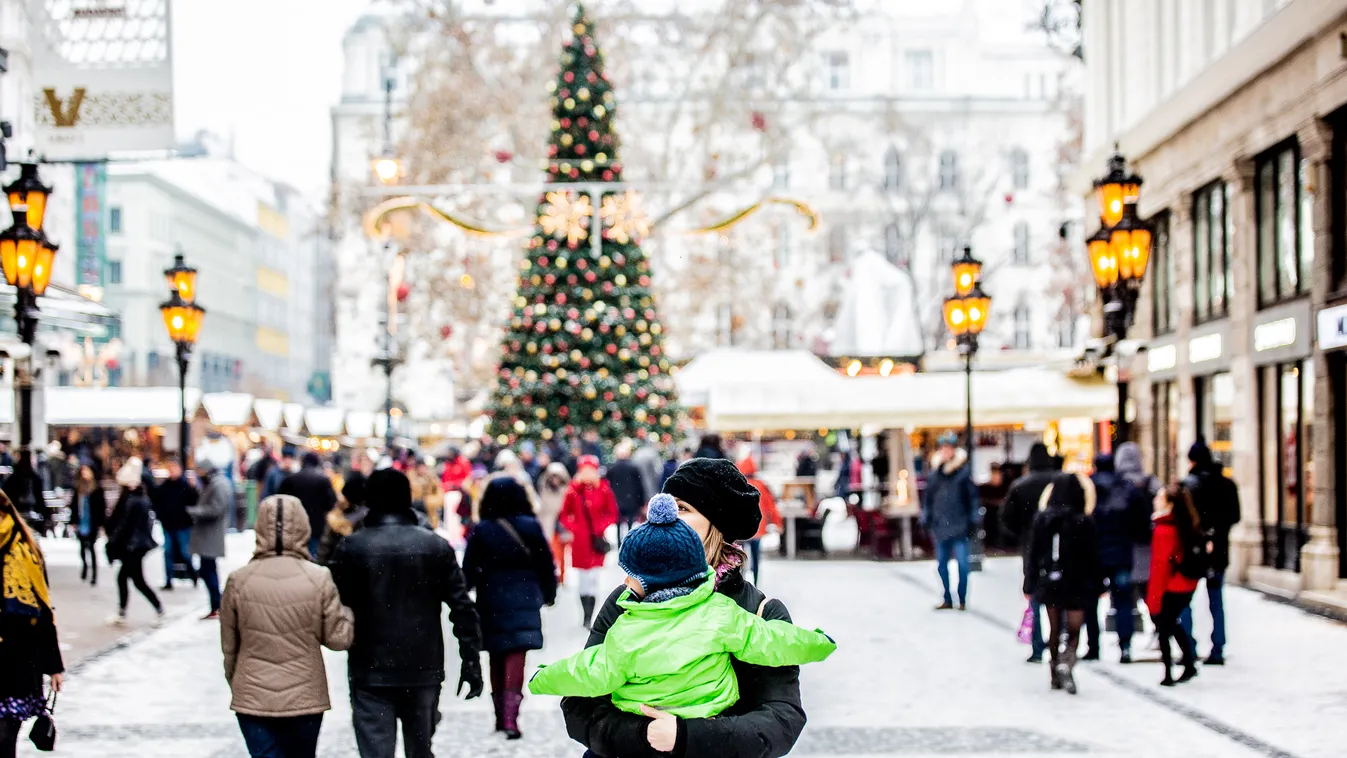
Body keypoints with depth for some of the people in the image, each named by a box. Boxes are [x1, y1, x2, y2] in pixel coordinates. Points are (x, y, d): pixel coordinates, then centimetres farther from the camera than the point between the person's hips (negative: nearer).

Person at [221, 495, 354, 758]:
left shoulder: (238, 580, -7)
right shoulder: (319, 579, -11)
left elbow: (229, 645, 4)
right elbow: (339, 638, -6)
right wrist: (346, 611, 13)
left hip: (253, 699, 0)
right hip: (305, 697, 0)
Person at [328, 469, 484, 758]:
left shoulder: (352, 547, -6)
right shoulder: (436, 546, 0)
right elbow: (462, 608, -1)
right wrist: (472, 663, 3)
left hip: (371, 672, -3)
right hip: (424, 670, 3)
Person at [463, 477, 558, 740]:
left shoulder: (481, 531, -5)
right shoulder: (530, 527, -4)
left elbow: (469, 571, -2)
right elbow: (546, 564, 3)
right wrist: (549, 594, 18)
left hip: (491, 603, 1)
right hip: (523, 601, -1)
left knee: (497, 661, 15)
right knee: (516, 659, -3)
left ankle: (501, 717, 21)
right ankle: (510, 718, -16)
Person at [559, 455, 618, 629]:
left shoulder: (603, 489, -4)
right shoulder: (573, 490, -3)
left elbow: (613, 513, 4)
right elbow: (564, 514, 7)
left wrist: (601, 527, -8)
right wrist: (573, 527, -7)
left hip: (597, 540, -1)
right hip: (580, 540, 1)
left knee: (592, 577, -5)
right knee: (583, 577, 5)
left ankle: (588, 617, -2)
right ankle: (587, 616, 14)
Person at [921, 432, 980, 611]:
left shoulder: (964, 470, -2)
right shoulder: (935, 472, 9)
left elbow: (973, 496, 0)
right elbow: (928, 497, 15)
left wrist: (973, 521, -4)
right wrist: (926, 521, 13)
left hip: (959, 526, -4)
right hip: (940, 526, 4)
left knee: (962, 564, -3)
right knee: (941, 564, 8)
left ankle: (962, 599, 7)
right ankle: (947, 599, 18)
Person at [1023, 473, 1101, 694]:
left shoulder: (1042, 519, -2)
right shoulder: (1084, 522, -10)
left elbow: (1034, 554, 2)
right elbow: (1092, 556, -7)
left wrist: (1030, 585, 8)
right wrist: (1098, 585, 3)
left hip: (1049, 582, 3)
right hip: (1076, 584, -3)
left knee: (1054, 629, 14)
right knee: (1074, 630, 2)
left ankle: (1056, 675, 20)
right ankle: (1067, 662, -25)